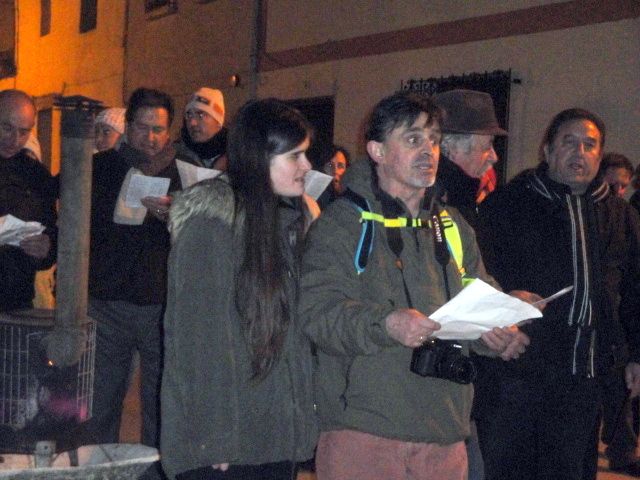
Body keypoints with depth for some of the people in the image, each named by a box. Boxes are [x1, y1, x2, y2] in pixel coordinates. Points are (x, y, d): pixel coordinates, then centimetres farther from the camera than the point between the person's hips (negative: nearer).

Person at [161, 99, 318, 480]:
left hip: (277, 435, 7)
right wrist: (213, 439, -18)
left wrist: (301, 421, 9)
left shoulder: (290, 220, 12)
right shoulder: (210, 223, -12)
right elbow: (196, 334, -15)